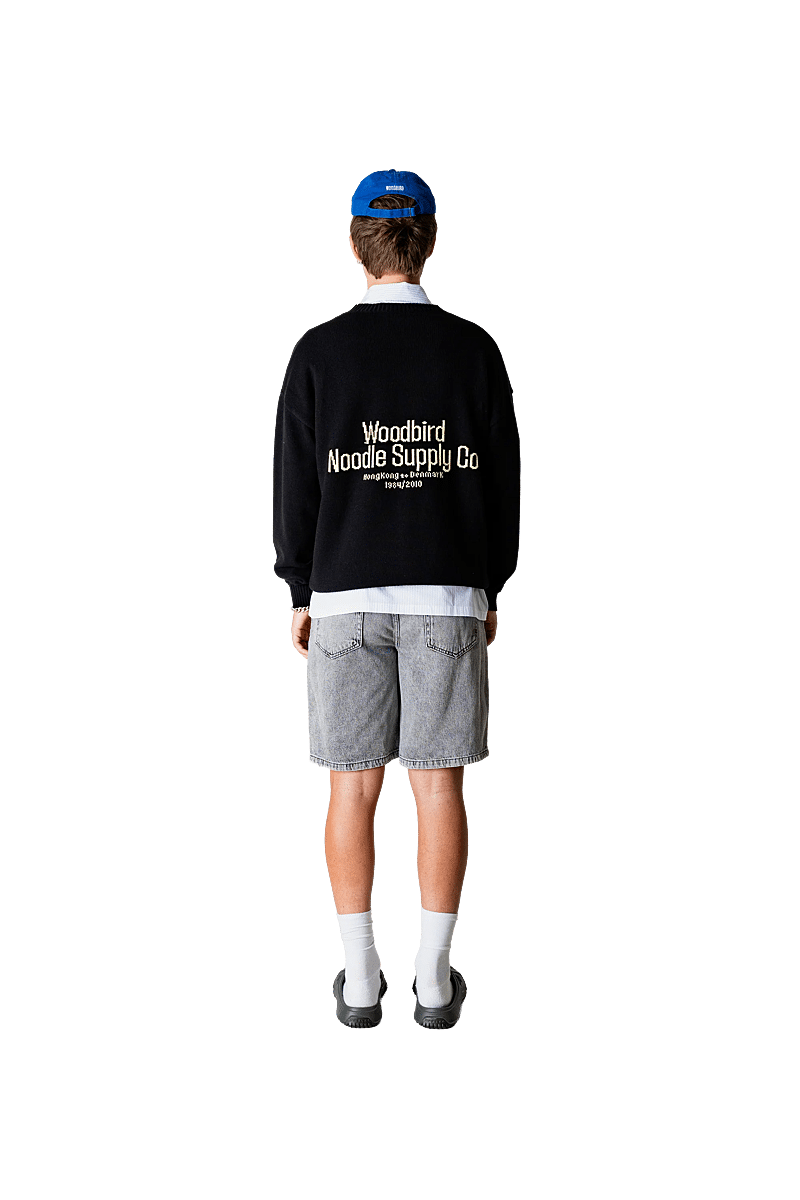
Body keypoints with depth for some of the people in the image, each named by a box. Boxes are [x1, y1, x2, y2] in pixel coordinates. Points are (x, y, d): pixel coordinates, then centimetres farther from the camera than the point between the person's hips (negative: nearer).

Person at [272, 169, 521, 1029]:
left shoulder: (320, 351, -3)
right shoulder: (473, 349, 0)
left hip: (346, 594, 0)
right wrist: (491, 588, 12)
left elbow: (294, 480, -2)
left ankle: (360, 978, 10)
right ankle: (434, 977, 9)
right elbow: (501, 477, 2)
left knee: (353, 786, 6)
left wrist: (301, 593, 7)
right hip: (448, 593, 1)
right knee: (438, 783, 5)